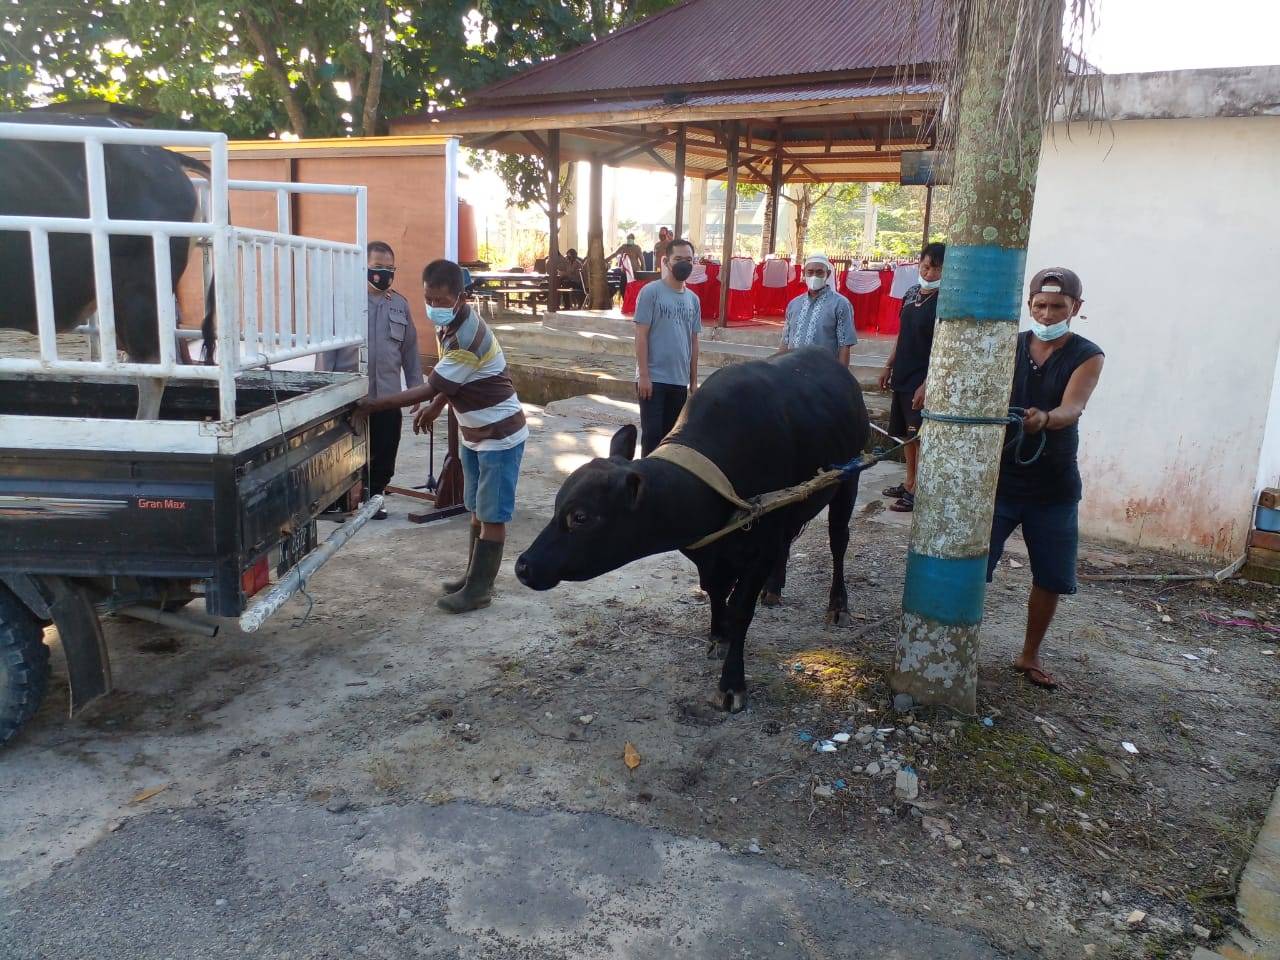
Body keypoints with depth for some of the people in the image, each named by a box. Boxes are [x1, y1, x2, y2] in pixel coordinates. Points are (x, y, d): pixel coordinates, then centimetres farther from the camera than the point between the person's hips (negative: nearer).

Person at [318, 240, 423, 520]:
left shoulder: (400, 305, 11)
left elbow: (410, 349, 15)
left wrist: (416, 387, 12)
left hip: (387, 396, 4)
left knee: (383, 456, 8)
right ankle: (340, 504, 19)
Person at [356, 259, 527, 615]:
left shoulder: (468, 339, -28)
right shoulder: (452, 326, 2)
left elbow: (430, 388, -26)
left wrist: (375, 404, -23)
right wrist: (435, 408, 11)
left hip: (500, 436, -10)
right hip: (475, 434, 10)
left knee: (492, 516, 0)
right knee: (477, 511, 16)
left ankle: (479, 590, 7)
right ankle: (476, 577, 28)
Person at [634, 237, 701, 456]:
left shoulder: (693, 299, 11)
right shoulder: (651, 291, -6)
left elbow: (693, 341, 15)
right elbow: (641, 335, -9)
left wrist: (693, 380, 13)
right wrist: (643, 375, -15)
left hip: (680, 380, 6)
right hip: (654, 378, -6)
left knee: (671, 435, 11)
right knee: (652, 433, -4)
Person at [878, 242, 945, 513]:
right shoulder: (912, 293, 9)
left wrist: (926, 385, -22)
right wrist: (889, 366, 19)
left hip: (921, 381, -8)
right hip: (902, 378, 8)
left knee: (920, 437, -1)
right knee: (906, 434, 16)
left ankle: (917, 492, 6)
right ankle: (909, 483, 28)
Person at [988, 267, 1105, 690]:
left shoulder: (1087, 357, -5)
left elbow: (1072, 408, -21)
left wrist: (1045, 419, -44)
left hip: (1054, 486, 0)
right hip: (1000, 477, 0)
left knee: (1050, 577, 9)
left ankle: (1030, 655, 29)